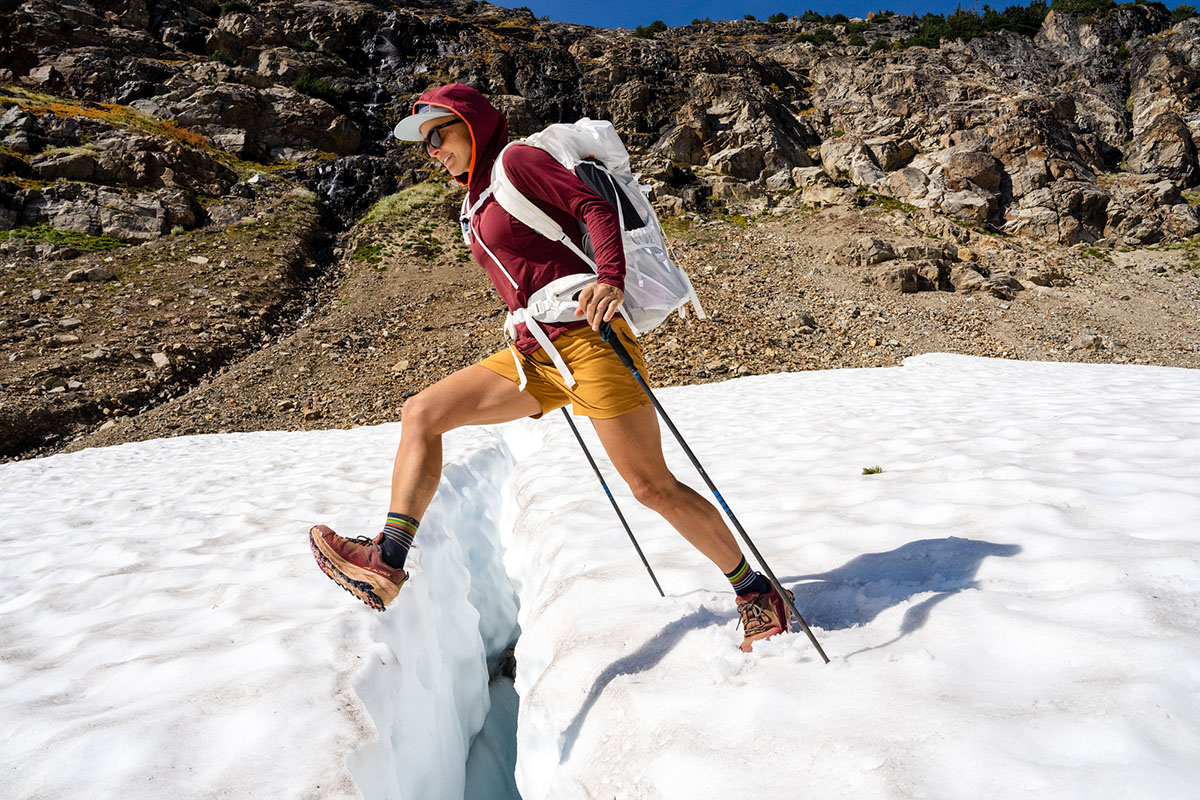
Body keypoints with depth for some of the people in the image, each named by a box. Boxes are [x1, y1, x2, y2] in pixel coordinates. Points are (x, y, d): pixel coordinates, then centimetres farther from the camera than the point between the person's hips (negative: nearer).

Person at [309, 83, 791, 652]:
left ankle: (756, 593, 11)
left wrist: (610, 280, -29)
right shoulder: (480, 198, 23)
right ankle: (387, 561, -1)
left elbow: (595, 208, -11)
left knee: (653, 487, -7)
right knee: (421, 413, 1)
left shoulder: (516, 160, 0)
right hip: (533, 356, 9)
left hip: (586, 340, -9)